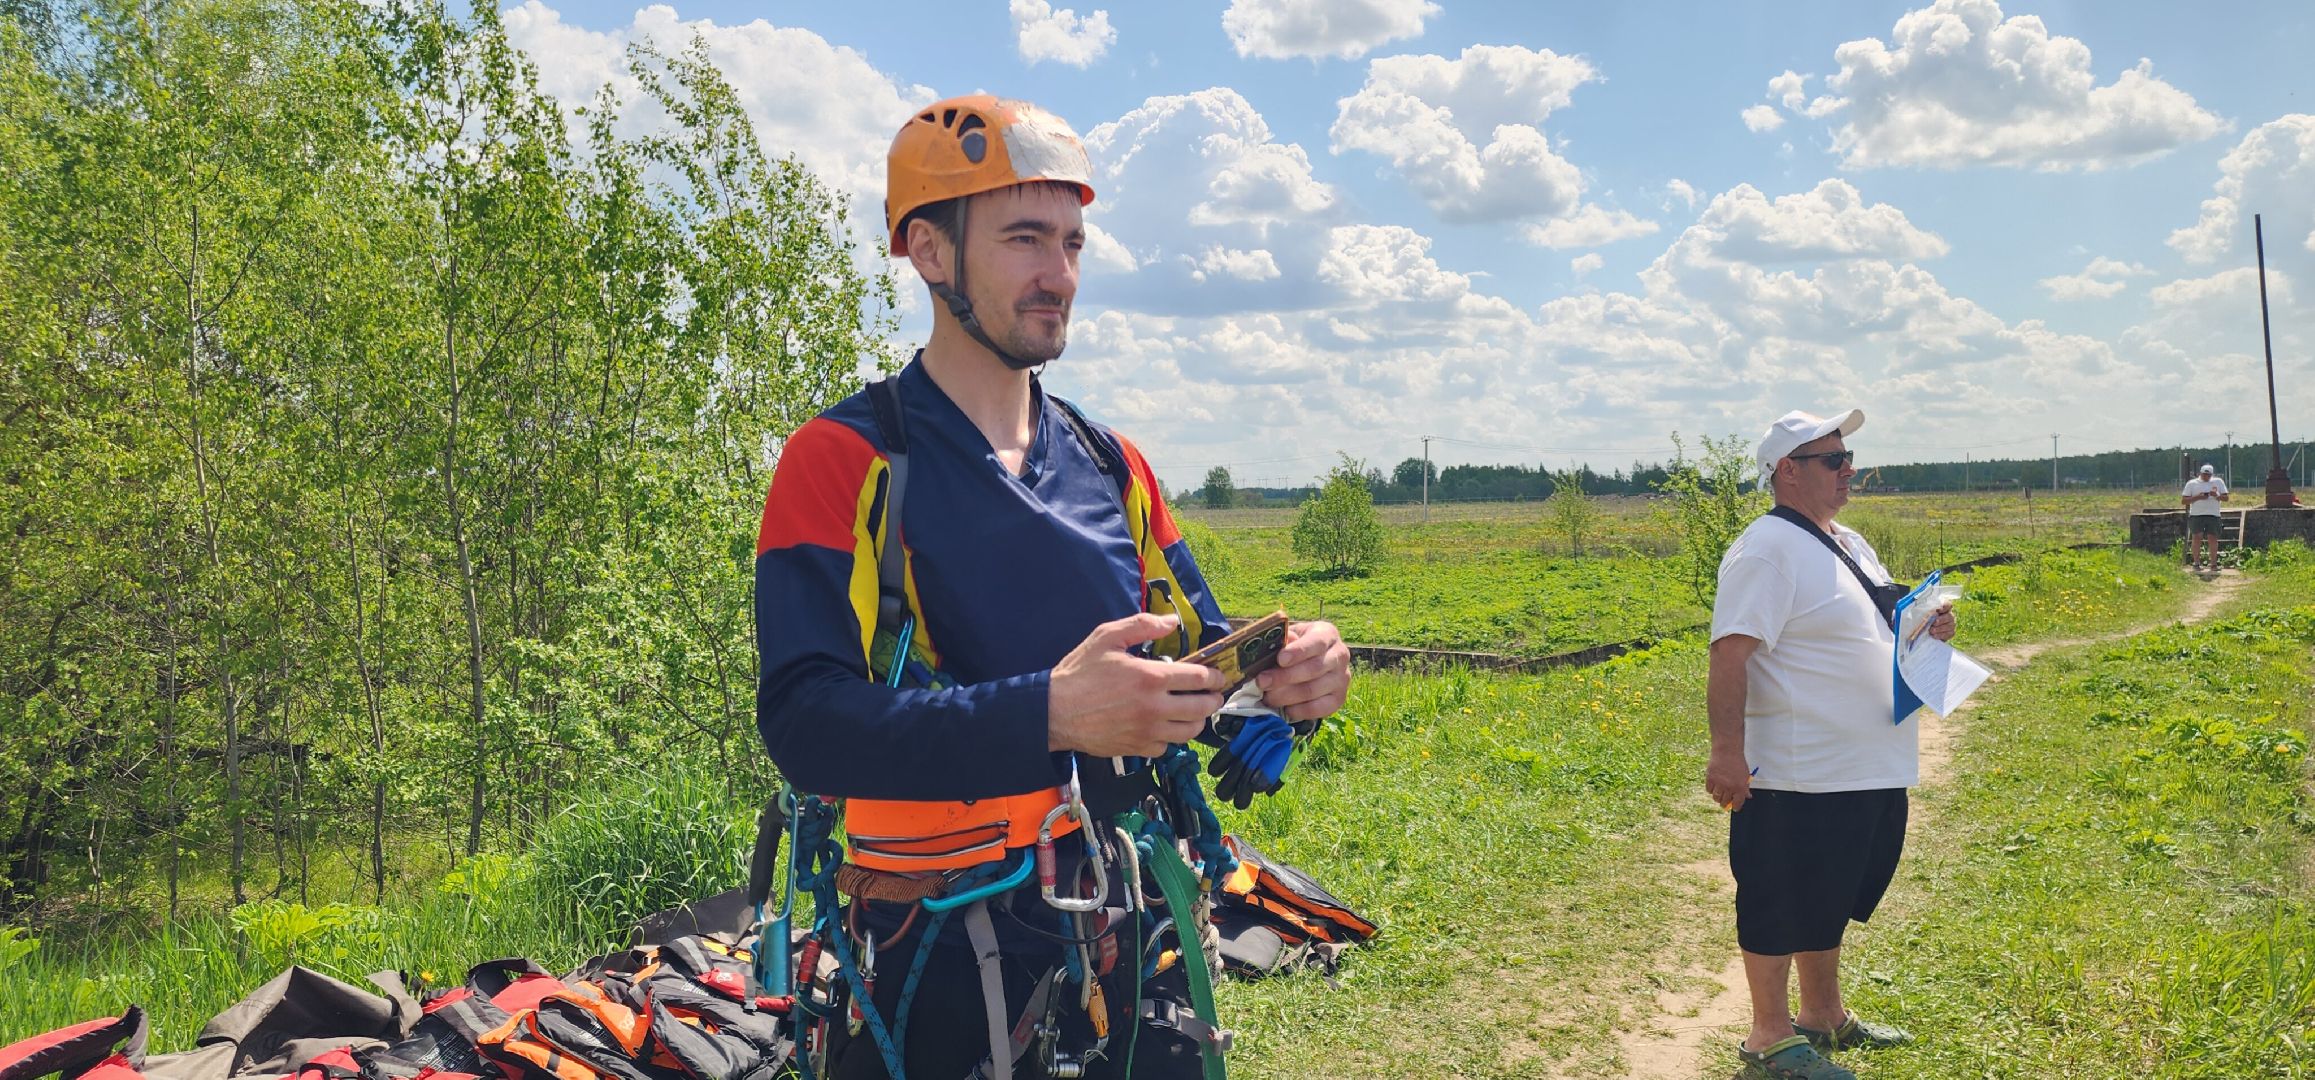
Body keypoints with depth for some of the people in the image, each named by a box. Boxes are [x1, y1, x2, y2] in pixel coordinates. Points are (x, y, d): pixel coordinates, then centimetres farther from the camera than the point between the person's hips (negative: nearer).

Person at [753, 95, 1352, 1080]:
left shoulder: (1114, 467, 9)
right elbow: (805, 721, -21)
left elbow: (1196, 657, 11)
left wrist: (1281, 675, -13)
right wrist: (1049, 714, -33)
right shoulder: (843, 463, -10)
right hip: (945, 977, -5)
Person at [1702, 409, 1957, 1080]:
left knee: (1830, 901, 21)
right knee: (1779, 906, 3)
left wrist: (1924, 626, 7)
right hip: (1797, 778, -10)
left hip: (1870, 771, 10)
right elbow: (1730, 656, -24)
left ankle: (1823, 1015, 36)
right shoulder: (1767, 550, -16)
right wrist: (1728, 753, -30)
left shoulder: (1848, 545, 14)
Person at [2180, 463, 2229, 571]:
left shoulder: (2218, 482, 14)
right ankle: (2196, 562, -3)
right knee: (2197, 537, -9)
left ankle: (2213, 563, 4)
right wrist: (2197, 497, -11)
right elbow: (2183, 501, 4)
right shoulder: (2191, 483, 9)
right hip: (2196, 514, -2)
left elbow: (2226, 498, 11)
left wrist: (2217, 495, -10)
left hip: (2213, 514, 2)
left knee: (2212, 538, -2)